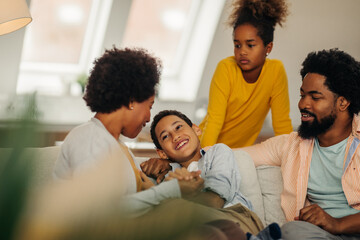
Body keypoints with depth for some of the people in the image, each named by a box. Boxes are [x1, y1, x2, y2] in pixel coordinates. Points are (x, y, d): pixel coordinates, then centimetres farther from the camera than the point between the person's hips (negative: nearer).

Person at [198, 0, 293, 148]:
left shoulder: (275, 70, -11)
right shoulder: (226, 68, -15)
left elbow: (282, 123, -5)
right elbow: (215, 119, -20)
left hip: (240, 150, 3)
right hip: (209, 146, -3)